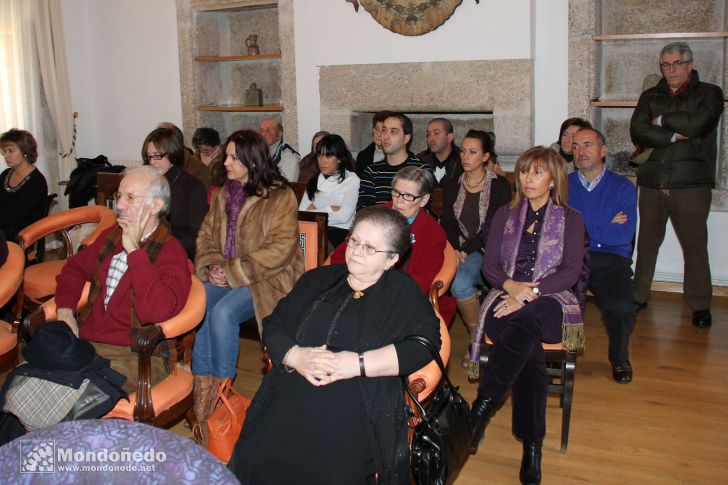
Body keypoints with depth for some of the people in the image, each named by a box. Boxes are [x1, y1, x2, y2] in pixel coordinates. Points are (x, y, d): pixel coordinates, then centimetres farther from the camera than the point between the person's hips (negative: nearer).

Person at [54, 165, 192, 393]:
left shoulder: (171, 252, -11)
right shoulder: (113, 235, 13)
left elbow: (158, 310, -28)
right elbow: (76, 266, 27)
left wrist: (134, 251, -22)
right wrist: (65, 310, 8)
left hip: (136, 356, -7)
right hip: (85, 341, 7)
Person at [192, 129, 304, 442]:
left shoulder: (280, 197, -7)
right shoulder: (224, 193, 14)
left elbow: (279, 250, -15)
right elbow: (206, 234, 15)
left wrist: (233, 272, -17)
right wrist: (211, 266, -6)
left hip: (268, 279, -5)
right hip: (224, 277, 6)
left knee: (223, 312, -31)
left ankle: (222, 389, -14)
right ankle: (203, 386, -20)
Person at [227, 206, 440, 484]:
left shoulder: (402, 293, 10)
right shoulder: (317, 279, 21)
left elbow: (424, 343, -6)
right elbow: (273, 325, 17)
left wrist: (358, 363, -13)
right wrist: (294, 355, -4)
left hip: (355, 410, -3)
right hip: (289, 400, 3)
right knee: (252, 460, -19)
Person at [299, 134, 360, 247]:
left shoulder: (351, 180, 3)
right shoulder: (314, 181, 20)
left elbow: (343, 216, -11)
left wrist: (314, 212, 0)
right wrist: (330, 209, -4)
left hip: (339, 231, -3)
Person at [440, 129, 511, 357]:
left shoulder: (500, 185, 2)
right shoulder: (451, 186, 15)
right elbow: (447, 223, 6)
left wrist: (466, 250, -15)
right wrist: (455, 250, -12)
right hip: (458, 250, 3)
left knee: (460, 282, -33)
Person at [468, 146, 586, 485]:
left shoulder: (570, 219, 14)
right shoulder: (505, 215, 21)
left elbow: (571, 272, 0)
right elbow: (490, 265, 12)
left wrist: (529, 292, -15)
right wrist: (512, 285, -11)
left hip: (549, 301, -1)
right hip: (506, 297, 2)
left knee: (522, 322, -40)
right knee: (528, 351, -34)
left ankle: (480, 410, -43)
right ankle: (532, 446, -34)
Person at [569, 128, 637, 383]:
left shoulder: (623, 187, 9)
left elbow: (623, 236, -6)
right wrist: (605, 227, -5)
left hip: (611, 260, 0)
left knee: (621, 307, -29)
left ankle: (619, 358, 0)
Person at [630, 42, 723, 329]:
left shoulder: (708, 94, 7)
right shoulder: (650, 97, 16)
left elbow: (698, 124, -13)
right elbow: (638, 132, -1)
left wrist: (662, 120, -1)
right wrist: (674, 135, -11)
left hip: (691, 183, -3)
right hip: (652, 183, 3)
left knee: (695, 245, -3)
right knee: (647, 242, 8)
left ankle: (700, 305, 8)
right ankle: (638, 297, 19)